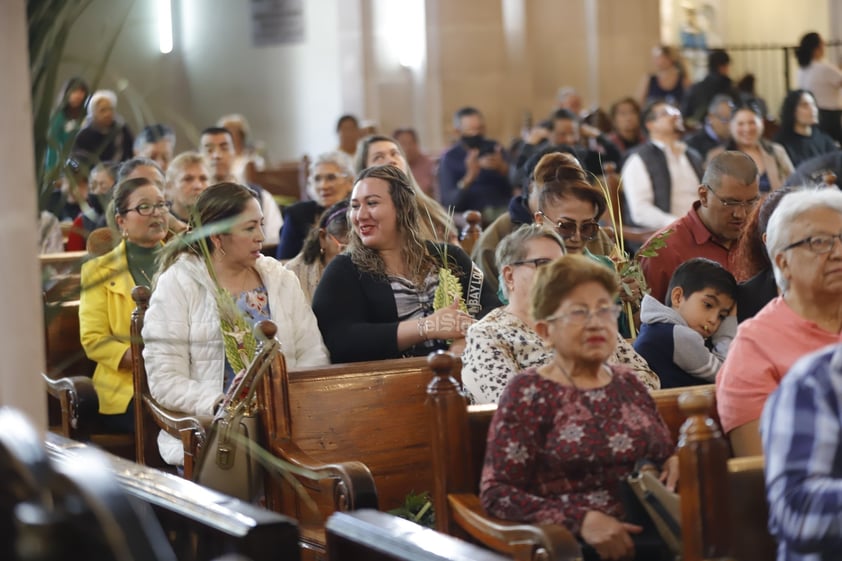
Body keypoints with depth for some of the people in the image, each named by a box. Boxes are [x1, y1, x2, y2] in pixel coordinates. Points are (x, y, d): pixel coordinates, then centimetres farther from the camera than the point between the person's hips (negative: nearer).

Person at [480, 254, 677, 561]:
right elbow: (496, 493, -5)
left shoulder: (627, 383, 18)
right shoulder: (528, 392, 1)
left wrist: (676, 462, 5)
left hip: (654, 535, 6)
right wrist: (580, 521, -18)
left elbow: (666, 454, 30)